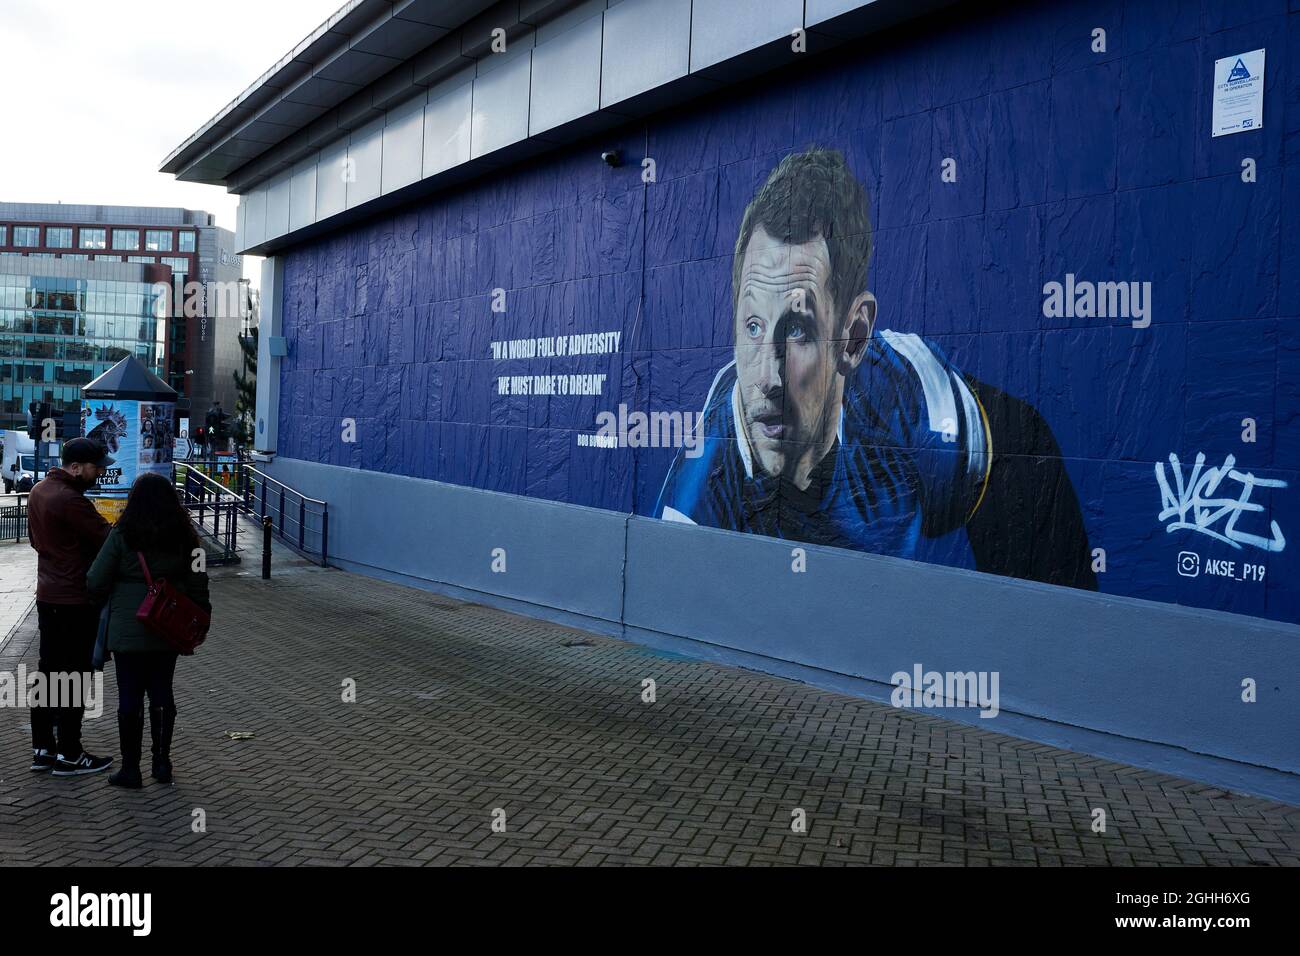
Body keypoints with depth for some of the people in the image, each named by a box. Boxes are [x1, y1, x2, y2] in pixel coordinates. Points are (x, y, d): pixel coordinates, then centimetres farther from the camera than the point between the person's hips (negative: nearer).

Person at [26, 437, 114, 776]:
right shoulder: (70, 500, -22)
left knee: (49, 670, 15)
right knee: (75, 677, 0)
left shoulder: (39, 491, 8)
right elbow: (107, 539, -20)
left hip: (47, 595, 9)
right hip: (75, 600, -9)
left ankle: (42, 749, 22)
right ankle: (68, 755, 7)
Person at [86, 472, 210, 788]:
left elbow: (95, 582, -8)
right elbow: (197, 584, 2)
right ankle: (162, 763, 20)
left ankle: (131, 769, 13)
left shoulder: (122, 536, -11)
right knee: (162, 693, 14)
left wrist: (111, 597, 13)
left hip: (128, 630, -3)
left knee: (130, 697, 6)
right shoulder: (185, 537, -3)